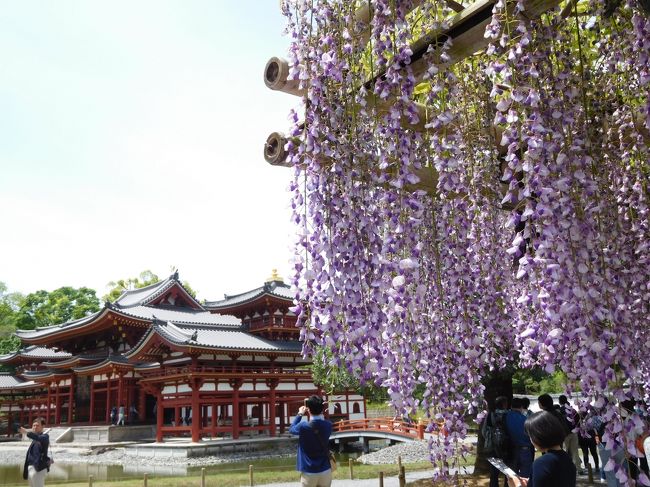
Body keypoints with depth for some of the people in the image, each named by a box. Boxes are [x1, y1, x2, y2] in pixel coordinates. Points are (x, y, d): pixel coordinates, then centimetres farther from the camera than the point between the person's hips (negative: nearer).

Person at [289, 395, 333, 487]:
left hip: (309, 473, -3)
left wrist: (300, 414, 14)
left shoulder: (303, 426, -16)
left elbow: (291, 429, 6)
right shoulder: (328, 425, -6)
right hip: (325, 471, 3)